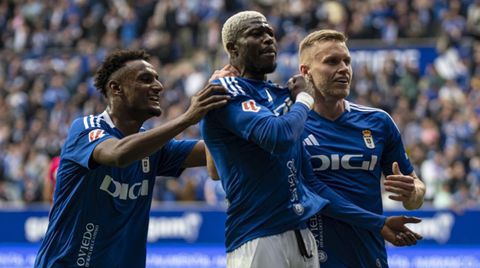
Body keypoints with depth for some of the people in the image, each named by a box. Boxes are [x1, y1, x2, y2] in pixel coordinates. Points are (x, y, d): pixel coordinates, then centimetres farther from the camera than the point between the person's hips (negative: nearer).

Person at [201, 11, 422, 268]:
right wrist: (304, 99, -1)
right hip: (257, 242, -7)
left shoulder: (282, 96, 20)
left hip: (303, 236, 7)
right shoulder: (226, 91, -5)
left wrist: (378, 223, 17)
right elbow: (278, 137, -22)